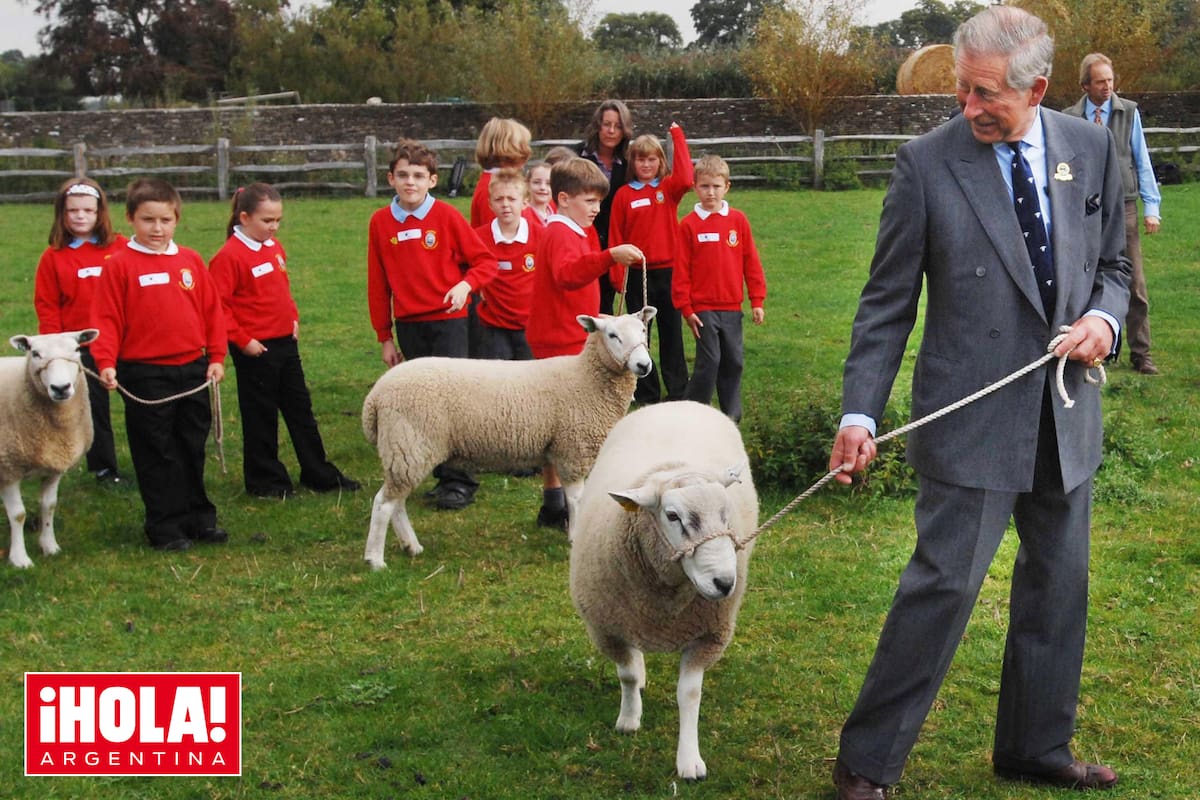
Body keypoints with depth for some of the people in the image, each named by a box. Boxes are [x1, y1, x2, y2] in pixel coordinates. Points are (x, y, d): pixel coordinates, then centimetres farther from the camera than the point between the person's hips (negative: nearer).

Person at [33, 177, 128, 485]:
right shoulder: (54, 256, -1)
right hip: (81, 348, 1)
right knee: (94, 407, 10)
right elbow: (46, 306, 1)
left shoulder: (121, 248, -3)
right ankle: (103, 467, 22)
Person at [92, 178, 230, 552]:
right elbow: (107, 318, -8)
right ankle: (165, 526, 12)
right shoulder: (120, 264, -6)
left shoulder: (191, 261, 5)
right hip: (144, 374, -4)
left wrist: (216, 357, 5)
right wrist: (106, 363, -18)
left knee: (192, 448, 14)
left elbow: (211, 311, 8)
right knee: (156, 453, 4)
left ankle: (198, 517, 25)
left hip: (193, 370, 4)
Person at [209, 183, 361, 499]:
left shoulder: (274, 248, 8)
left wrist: (293, 318, 12)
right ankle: (265, 480, 17)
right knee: (261, 416, 5)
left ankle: (319, 473, 24)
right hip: (256, 349, -8)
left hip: (286, 343, 8)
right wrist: (241, 340, -17)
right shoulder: (230, 256, -16)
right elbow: (216, 305, -18)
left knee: (301, 410, 14)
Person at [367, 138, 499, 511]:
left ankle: (460, 483, 1)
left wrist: (466, 284, -20)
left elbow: (485, 259, 0)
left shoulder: (446, 215, -6)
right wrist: (385, 337, 8)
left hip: (448, 321, -3)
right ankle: (443, 476, 18)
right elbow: (378, 283, 7)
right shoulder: (380, 222, 2)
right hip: (409, 326, 3)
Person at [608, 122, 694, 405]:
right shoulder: (624, 195, 0)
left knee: (671, 333, 7)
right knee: (639, 335, 7)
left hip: (668, 271, 0)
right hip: (637, 275, 0)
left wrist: (677, 136, -18)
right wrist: (617, 275, -6)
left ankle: (678, 392, 15)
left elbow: (686, 178, -22)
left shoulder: (669, 188, 1)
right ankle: (646, 394, 16)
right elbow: (616, 238, 0)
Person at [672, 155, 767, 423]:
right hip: (703, 308, -3)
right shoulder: (689, 224, -4)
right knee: (708, 361, -5)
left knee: (733, 361, 8)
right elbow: (681, 269, -3)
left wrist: (757, 300, 4)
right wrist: (686, 307, -5)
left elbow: (751, 262, 5)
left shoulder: (738, 220, 2)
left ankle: (732, 414, 20)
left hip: (732, 307, 3)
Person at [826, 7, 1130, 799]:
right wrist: (860, 413, -12)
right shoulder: (928, 163, -10)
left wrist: (1104, 318, -9)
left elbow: (1112, 265, 13)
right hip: (972, 417, -5)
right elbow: (887, 304, -6)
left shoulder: (1093, 150, 2)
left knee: (1059, 583, 14)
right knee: (945, 583, -6)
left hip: (1066, 414, 5)